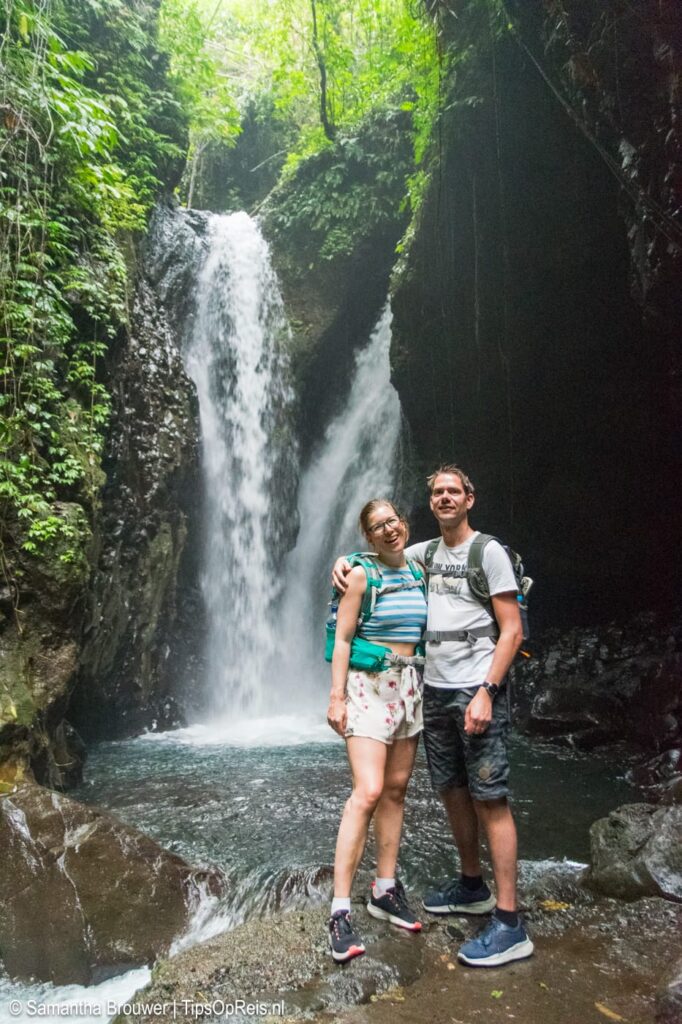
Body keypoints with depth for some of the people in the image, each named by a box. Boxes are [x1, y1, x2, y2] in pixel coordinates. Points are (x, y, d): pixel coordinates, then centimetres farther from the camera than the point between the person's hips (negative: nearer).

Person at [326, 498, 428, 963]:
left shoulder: (419, 573, 9)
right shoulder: (362, 574, -7)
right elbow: (342, 639, -8)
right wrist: (336, 696, -13)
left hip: (409, 685, 6)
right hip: (368, 685, -6)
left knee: (396, 790, 10)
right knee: (368, 792, -14)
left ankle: (385, 891, 23)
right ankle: (341, 910, -7)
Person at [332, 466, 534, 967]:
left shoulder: (489, 552, -7)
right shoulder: (425, 552, 12)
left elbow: (512, 630, -11)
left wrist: (486, 693, -19)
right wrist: (345, 560, 4)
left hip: (477, 692, -6)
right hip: (435, 691, 7)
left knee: (490, 799, -5)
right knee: (452, 791, 15)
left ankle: (509, 923, 1)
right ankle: (472, 886, 32)